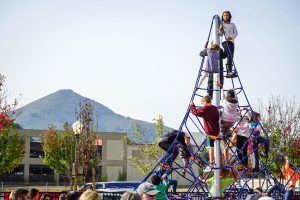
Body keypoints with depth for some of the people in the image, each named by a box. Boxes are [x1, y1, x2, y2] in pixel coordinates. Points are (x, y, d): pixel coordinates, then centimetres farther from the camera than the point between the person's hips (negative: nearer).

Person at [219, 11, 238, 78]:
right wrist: (220, 29, -10)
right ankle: (230, 71, -36)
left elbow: (236, 33, 11)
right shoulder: (221, 24, 15)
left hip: (231, 41, 4)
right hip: (225, 41, -4)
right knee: (229, 56, -24)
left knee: (231, 57, -7)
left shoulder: (232, 25, 21)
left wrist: (231, 37, -9)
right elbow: (220, 34, 11)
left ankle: (229, 73, -10)